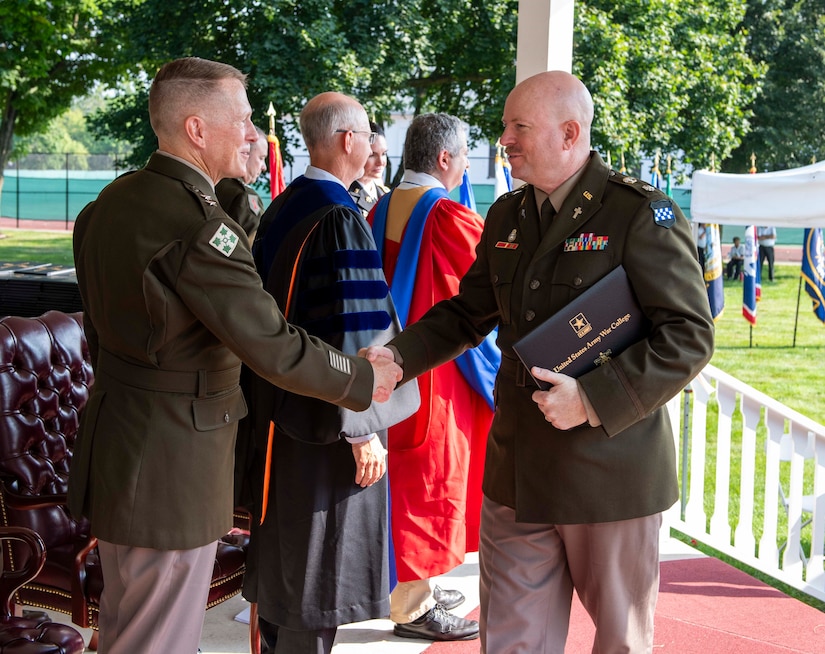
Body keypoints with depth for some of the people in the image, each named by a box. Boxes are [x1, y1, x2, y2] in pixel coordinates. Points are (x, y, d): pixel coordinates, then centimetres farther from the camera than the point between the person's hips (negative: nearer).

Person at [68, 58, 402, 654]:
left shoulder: (111, 202, 7)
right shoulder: (196, 221, -23)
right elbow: (272, 346, -21)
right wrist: (365, 381, -8)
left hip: (115, 442, 10)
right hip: (170, 464, -10)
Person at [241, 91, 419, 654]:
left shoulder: (281, 208, 8)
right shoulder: (340, 219, -20)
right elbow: (353, 332, -23)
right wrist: (365, 430, -19)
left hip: (279, 406, 9)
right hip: (326, 417, -9)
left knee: (287, 546, 19)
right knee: (322, 552, 1)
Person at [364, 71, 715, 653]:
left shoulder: (641, 212, -11)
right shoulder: (506, 217, 10)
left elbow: (689, 335, -15)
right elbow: (467, 313, 18)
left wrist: (595, 399, -22)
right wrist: (398, 356, 1)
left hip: (610, 469, -5)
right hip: (519, 472, 6)